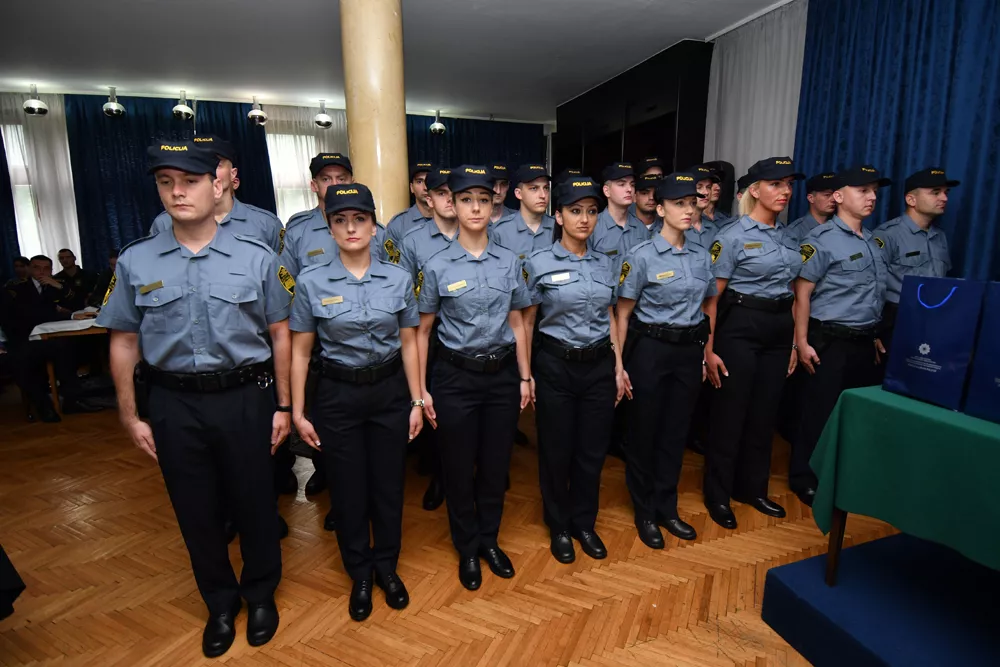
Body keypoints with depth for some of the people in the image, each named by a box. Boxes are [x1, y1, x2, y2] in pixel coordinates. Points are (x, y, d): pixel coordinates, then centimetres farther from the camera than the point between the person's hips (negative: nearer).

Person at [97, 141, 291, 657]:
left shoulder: (256, 258, -5)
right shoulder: (134, 262, 0)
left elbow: (279, 334, -2)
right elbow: (124, 343, 5)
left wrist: (283, 406, -2)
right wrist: (130, 417, 5)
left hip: (245, 398, -1)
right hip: (174, 404, 2)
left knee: (254, 503, 12)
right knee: (196, 511, 16)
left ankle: (260, 595, 40)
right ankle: (220, 603, 41)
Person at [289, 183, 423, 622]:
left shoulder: (398, 279, -3)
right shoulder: (311, 282, -6)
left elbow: (408, 344, 1)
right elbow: (300, 351, -1)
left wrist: (417, 401, 0)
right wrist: (297, 411, -2)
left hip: (390, 391, 1)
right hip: (338, 395, -1)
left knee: (388, 485, 12)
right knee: (349, 490, 12)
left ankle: (387, 567, 37)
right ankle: (360, 574, 36)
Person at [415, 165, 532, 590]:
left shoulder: (510, 262, 2)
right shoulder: (438, 266, -5)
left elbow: (516, 324, 7)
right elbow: (422, 331, -1)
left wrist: (525, 377, 6)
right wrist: (421, 390, -3)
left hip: (502, 375, 2)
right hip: (456, 378, -2)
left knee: (496, 465, 14)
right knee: (459, 469, 11)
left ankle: (490, 541, 38)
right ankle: (467, 550, 34)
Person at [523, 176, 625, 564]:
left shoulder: (605, 264, 6)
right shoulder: (539, 263, -7)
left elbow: (610, 319, 12)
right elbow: (526, 322, -3)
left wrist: (619, 367, 8)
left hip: (599, 365, 4)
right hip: (556, 366, -4)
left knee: (593, 450, 13)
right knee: (557, 451, 10)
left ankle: (584, 524, 35)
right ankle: (559, 527, 32)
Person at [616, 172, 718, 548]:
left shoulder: (702, 256, 7)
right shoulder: (641, 256, -9)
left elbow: (707, 307, 14)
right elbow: (623, 313, -9)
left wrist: (706, 353, 11)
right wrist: (619, 363, -11)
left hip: (690, 351, 5)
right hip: (651, 350, -5)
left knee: (676, 432, 13)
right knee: (645, 433, 7)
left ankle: (667, 508, 31)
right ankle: (644, 512, 26)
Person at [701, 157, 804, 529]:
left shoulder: (788, 238, 12)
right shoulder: (733, 236, -8)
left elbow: (791, 293, 16)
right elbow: (712, 297, -11)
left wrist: (795, 342, 13)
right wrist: (709, 349, -15)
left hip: (779, 330, 7)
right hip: (740, 328, -6)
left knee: (765, 412, 14)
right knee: (730, 413, 2)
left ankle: (753, 488, 32)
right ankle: (718, 495, 19)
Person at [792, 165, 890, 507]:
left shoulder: (873, 242, 14)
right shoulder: (821, 240, -11)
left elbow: (876, 296, 20)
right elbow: (801, 293, -15)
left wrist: (874, 335, 17)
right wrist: (802, 343, -19)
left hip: (864, 342, 8)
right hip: (830, 342, -7)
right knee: (819, 413, 1)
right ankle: (804, 477, 16)